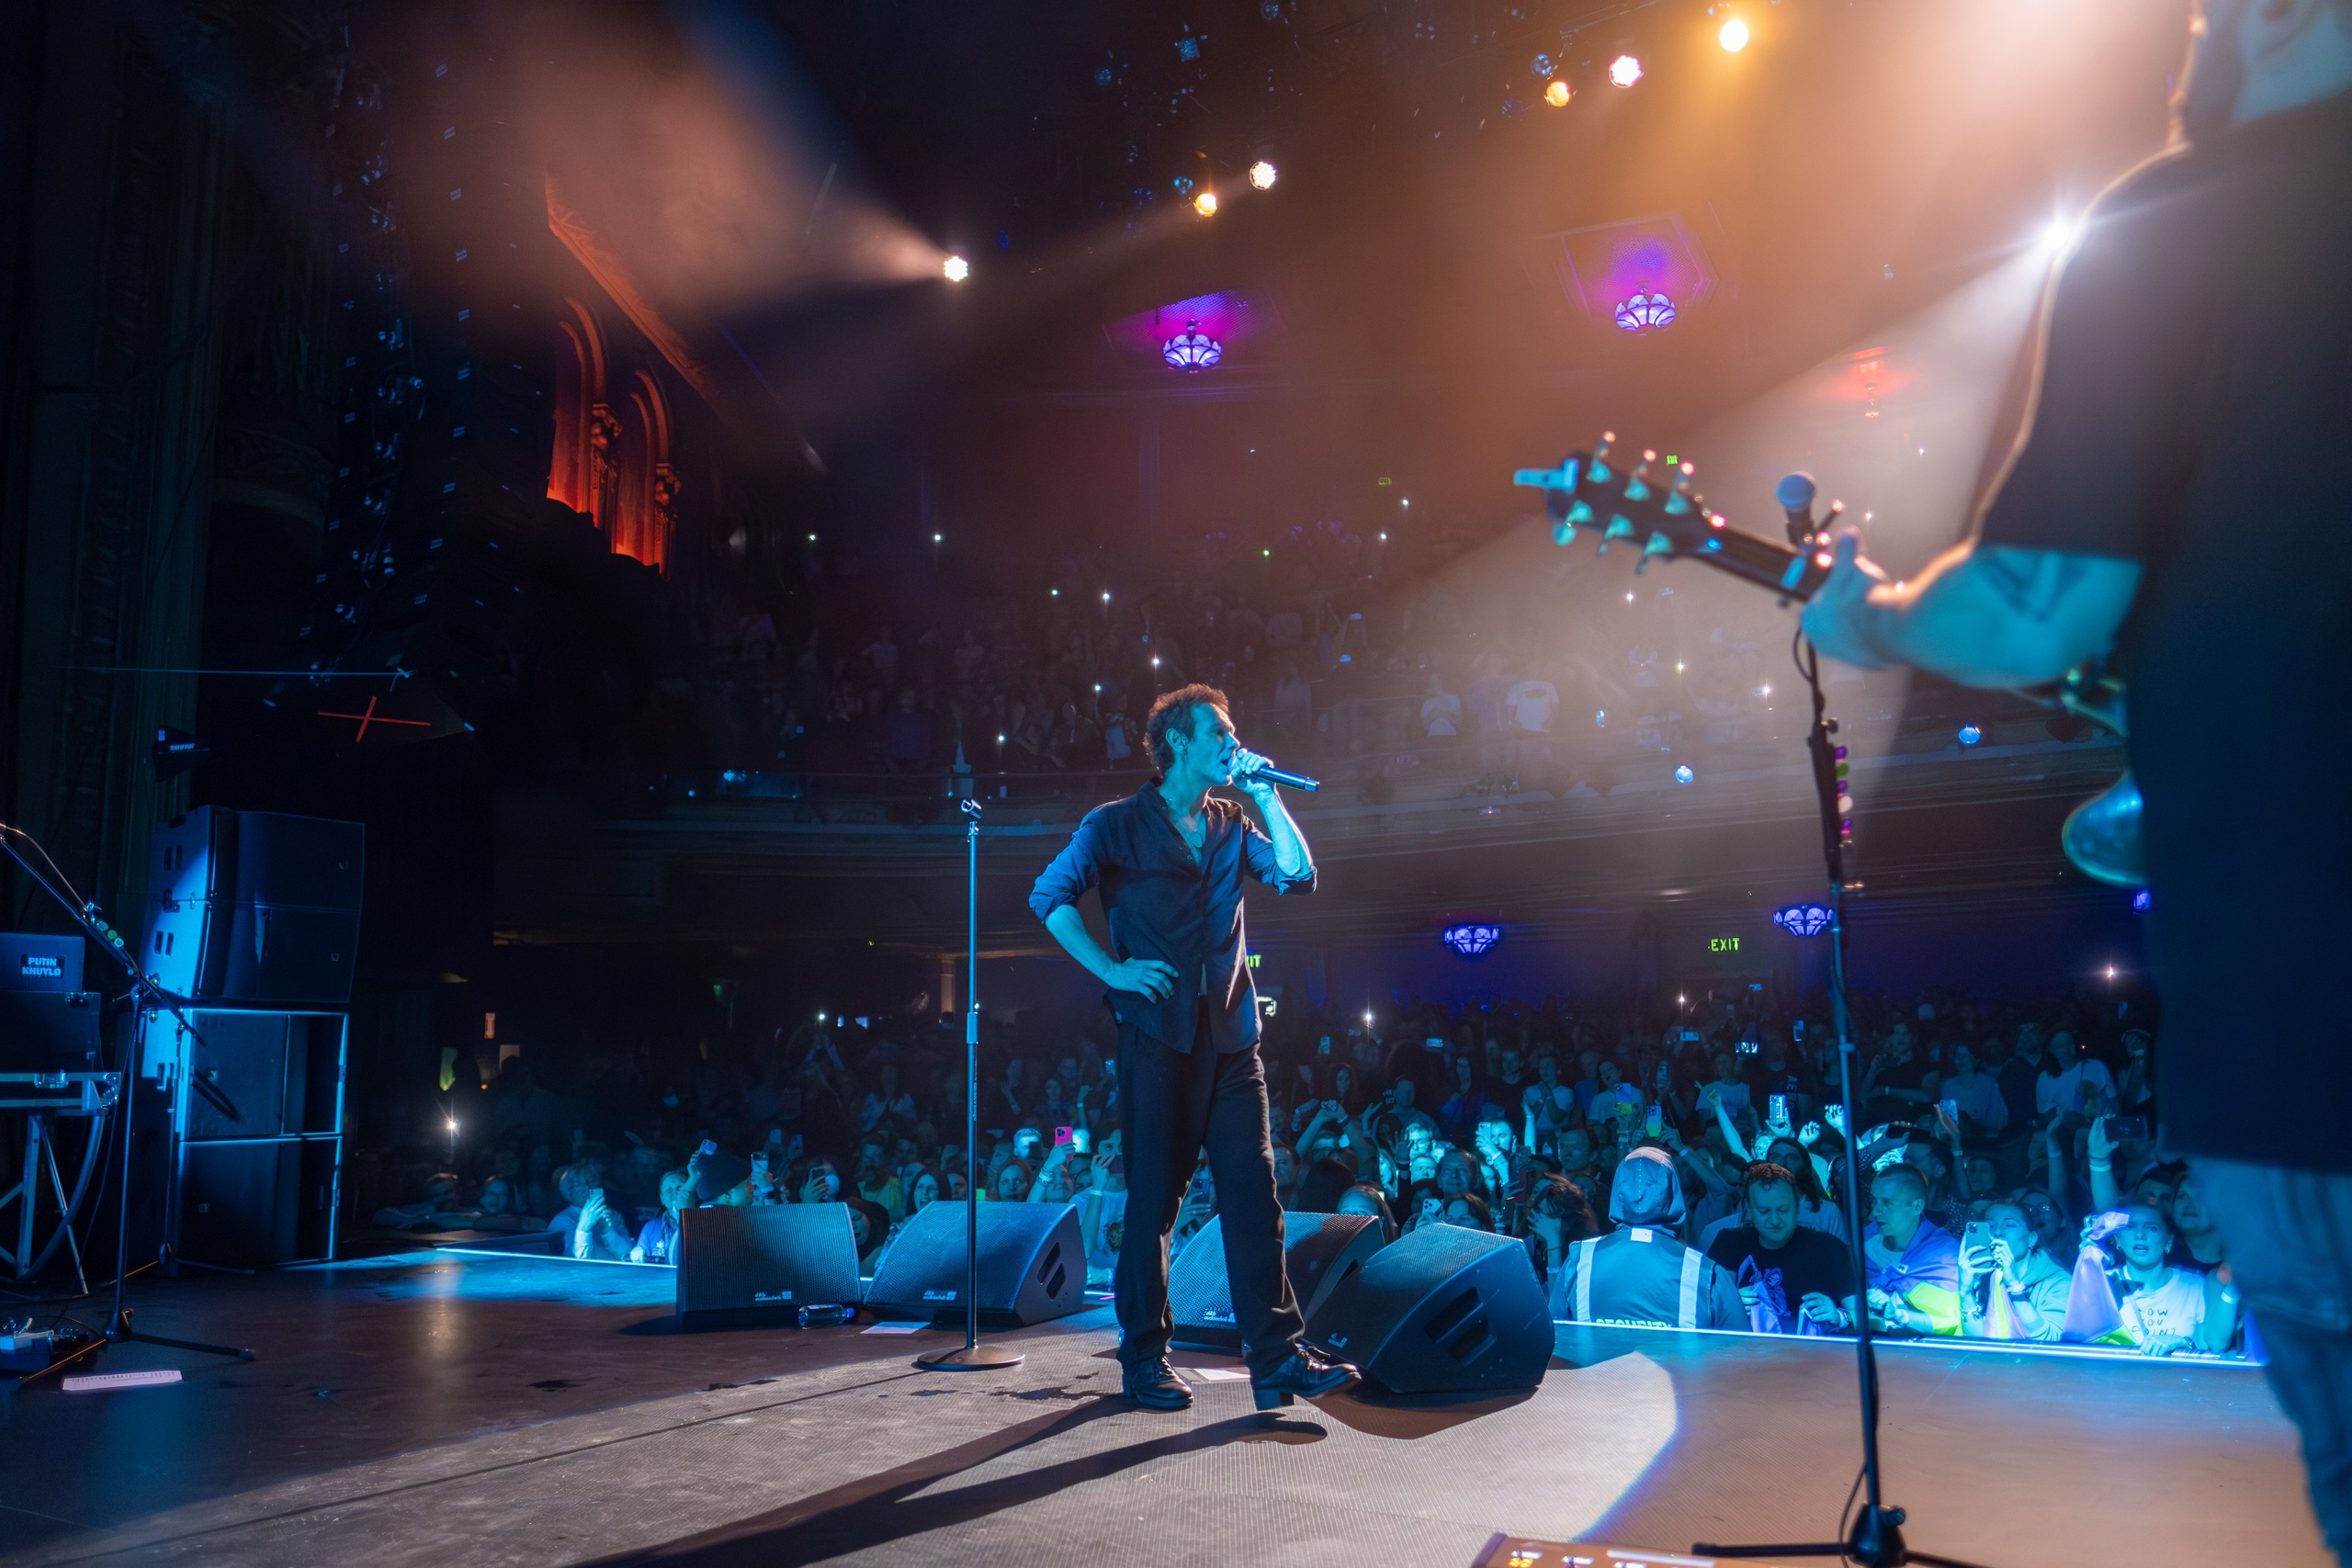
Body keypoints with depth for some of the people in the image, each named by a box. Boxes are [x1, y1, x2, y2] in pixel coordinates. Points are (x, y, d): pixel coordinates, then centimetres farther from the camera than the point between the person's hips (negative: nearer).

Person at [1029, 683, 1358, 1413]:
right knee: (1153, 1198, 1)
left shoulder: (1231, 827, 18)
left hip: (1230, 1034, 4)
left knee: (1253, 1190, -1)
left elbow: (1298, 875, 7)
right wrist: (1112, 971, -12)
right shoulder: (1118, 824, 3)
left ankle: (1278, 1357, 1)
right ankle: (1145, 1359, 13)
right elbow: (1049, 897, -4)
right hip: (1157, 1032, -4)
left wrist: (1264, 795, 4)